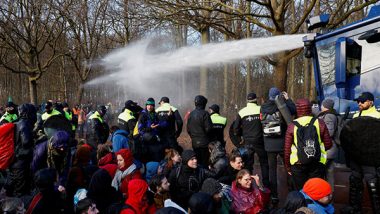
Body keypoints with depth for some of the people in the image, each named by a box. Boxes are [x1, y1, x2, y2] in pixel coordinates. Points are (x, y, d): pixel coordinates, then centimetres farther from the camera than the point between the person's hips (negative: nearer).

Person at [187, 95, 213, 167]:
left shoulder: (191, 114, 4)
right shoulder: (205, 114, -14)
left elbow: (188, 129, 7)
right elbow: (208, 128, -17)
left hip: (194, 142, 5)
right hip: (204, 142, -5)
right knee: (204, 161, 1)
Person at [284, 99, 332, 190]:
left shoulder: (292, 126, -5)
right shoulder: (319, 123, -3)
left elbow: (287, 149, -3)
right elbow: (328, 144, 0)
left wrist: (288, 166, 9)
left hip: (298, 165, -1)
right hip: (317, 164, 1)